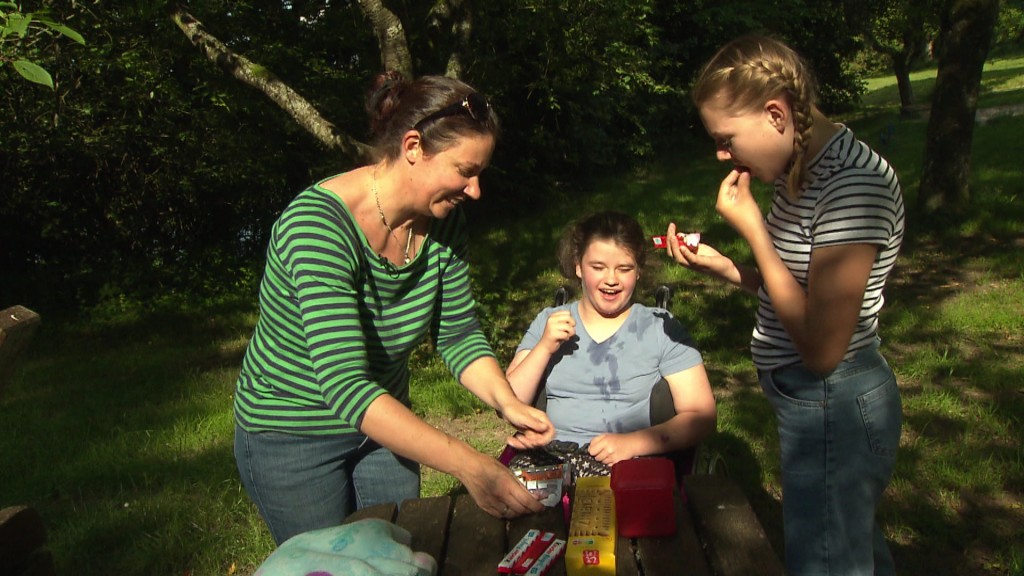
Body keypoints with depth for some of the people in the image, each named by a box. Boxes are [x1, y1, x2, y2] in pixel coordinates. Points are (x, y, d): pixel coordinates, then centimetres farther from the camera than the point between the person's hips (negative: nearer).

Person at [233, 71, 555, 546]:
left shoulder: (443, 222, -10)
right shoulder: (317, 225, -31)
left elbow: (459, 335, -3)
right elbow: (345, 386, -39)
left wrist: (506, 402, -22)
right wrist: (468, 466, -43)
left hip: (384, 422, 6)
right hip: (293, 435, -5)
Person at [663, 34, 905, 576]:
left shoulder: (852, 181, -24)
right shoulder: (802, 169, 4)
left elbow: (822, 347, -26)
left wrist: (752, 229, -22)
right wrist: (724, 267, -3)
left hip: (832, 407, -9)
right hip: (813, 402, 9)